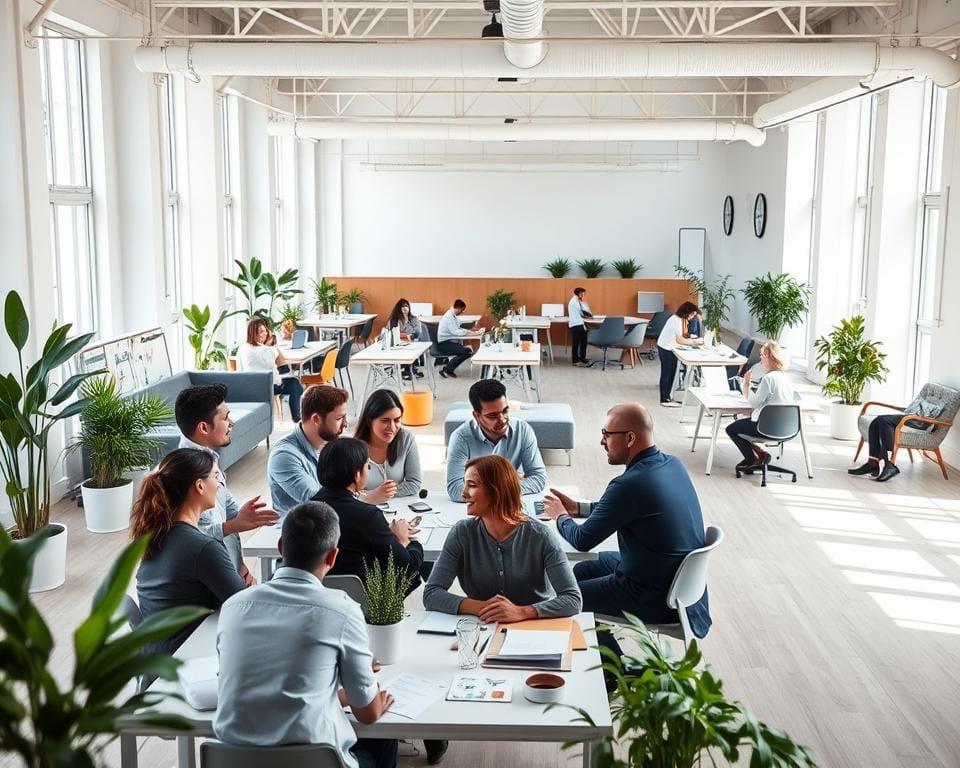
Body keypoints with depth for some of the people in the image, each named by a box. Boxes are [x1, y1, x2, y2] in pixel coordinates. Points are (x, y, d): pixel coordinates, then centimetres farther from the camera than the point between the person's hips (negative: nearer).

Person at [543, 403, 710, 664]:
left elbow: (582, 540, -16)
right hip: (678, 575, 9)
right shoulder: (672, 464, -2)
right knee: (580, 572, 21)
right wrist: (577, 507, 13)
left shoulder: (630, 485, -29)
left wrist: (560, 516, 5)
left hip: (656, 596, -9)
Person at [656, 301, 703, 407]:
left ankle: (667, 397, 19)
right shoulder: (677, 320, -22)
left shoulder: (679, 318, 7)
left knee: (671, 373, 12)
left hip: (668, 348, 9)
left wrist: (692, 341, -4)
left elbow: (679, 338, 7)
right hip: (666, 349, -9)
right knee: (666, 374, -3)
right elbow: (679, 340, -22)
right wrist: (694, 342, -16)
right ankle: (665, 400, 3)